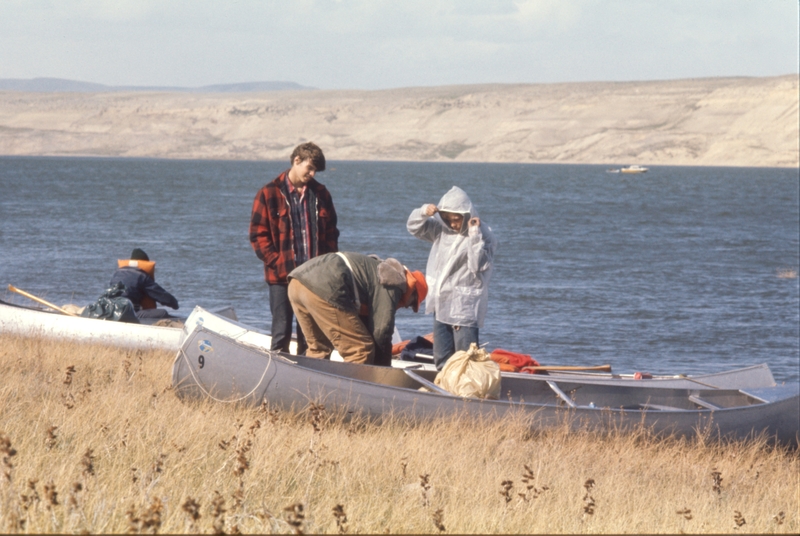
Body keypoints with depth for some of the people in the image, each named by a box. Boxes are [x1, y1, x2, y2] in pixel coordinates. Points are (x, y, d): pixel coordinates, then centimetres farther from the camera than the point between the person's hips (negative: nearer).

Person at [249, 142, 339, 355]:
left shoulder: (320, 194, 10)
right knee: (281, 331, -1)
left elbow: (330, 232, 15)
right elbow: (258, 235, -3)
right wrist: (277, 263, -12)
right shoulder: (269, 194, -1)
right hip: (281, 277, -4)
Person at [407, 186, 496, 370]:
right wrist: (423, 212, -6)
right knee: (442, 360, 14)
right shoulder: (441, 227, 7)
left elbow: (479, 265, -20)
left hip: (465, 308, -7)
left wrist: (474, 235, -25)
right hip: (441, 305, 7)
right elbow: (414, 227, 14)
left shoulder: (483, 235, -11)